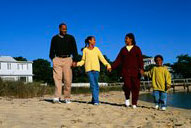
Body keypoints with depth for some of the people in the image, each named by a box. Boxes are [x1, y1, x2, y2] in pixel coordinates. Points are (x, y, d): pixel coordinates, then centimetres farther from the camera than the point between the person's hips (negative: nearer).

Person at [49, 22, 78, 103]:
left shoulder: (70, 38, 12)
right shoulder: (55, 38, 14)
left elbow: (74, 50, 8)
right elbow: (52, 50, 15)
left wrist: (74, 60, -3)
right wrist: (53, 60, 4)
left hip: (67, 59, 0)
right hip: (57, 59, 0)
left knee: (68, 79, -4)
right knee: (57, 78, -12)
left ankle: (67, 98, 3)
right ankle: (57, 97, -18)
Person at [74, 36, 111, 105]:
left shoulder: (96, 49, 12)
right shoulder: (85, 50, 10)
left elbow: (102, 58, 9)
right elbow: (83, 60, 13)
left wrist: (107, 64, -3)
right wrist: (77, 64, -3)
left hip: (96, 68, 1)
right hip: (88, 68, -1)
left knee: (96, 84, -1)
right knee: (92, 84, -9)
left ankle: (94, 100, 8)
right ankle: (96, 100, -8)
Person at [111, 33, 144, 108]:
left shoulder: (137, 49, 9)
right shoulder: (123, 49, 16)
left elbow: (140, 60, 0)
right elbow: (118, 60, 12)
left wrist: (141, 69, -15)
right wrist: (112, 67, 0)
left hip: (135, 71, -1)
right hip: (125, 71, 1)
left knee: (135, 87, -4)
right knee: (127, 85, -16)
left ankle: (134, 104, 5)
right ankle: (127, 98, 10)